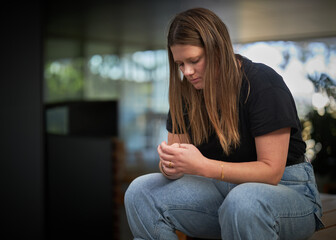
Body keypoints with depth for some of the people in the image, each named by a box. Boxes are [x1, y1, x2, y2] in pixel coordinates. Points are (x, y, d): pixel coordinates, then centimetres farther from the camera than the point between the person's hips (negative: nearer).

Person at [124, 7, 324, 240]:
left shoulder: (263, 83, -18)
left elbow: (271, 171, -20)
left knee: (243, 200, -42)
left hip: (289, 188, -6)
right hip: (224, 186, 6)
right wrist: (170, 165, -22)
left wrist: (202, 166, -30)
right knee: (141, 191, -13)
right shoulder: (187, 91, 2)